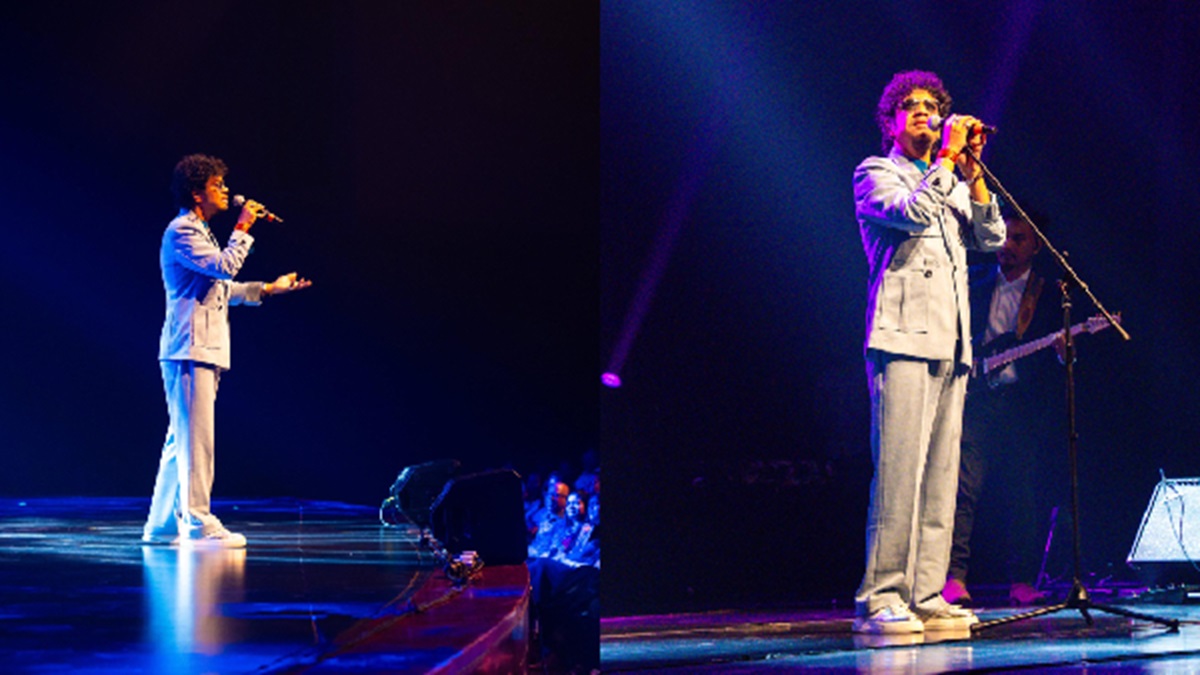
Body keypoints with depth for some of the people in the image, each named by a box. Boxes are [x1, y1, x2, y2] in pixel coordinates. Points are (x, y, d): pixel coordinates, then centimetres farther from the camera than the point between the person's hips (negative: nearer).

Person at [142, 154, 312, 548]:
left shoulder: (198, 232, 24)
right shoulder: (182, 232, -9)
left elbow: (222, 287, 28)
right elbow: (225, 267, -20)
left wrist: (268, 289, 27)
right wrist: (243, 229, -9)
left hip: (204, 351, 11)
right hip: (189, 349, -11)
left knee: (181, 440, 10)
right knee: (195, 437, -11)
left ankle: (162, 526, 13)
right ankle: (198, 525, -12)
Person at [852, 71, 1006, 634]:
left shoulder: (952, 184, 26)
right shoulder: (875, 174, 8)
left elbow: (991, 238, 12)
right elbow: (912, 212, -13)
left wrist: (972, 174, 3)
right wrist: (947, 158, -8)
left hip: (950, 344, 7)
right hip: (902, 336, -7)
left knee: (940, 473, 1)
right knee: (899, 467, -15)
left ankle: (925, 596, 2)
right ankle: (879, 598, -16)